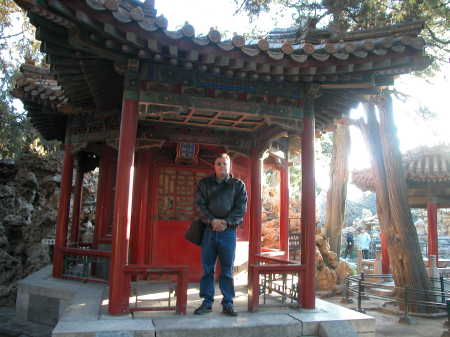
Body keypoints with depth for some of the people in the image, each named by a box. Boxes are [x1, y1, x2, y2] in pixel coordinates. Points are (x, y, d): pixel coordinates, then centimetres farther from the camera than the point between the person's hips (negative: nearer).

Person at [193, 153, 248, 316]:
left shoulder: (238, 185, 7)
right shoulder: (204, 184, 9)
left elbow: (241, 208, -1)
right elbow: (200, 205, 0)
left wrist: (226, 222, -13)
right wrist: (212, 220, -14)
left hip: (229, 231, -1)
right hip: (209, 229, 1)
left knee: (227, 269, 4)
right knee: (207, 268, 6)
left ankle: (228, 303, 15)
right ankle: (207, 302, 17)